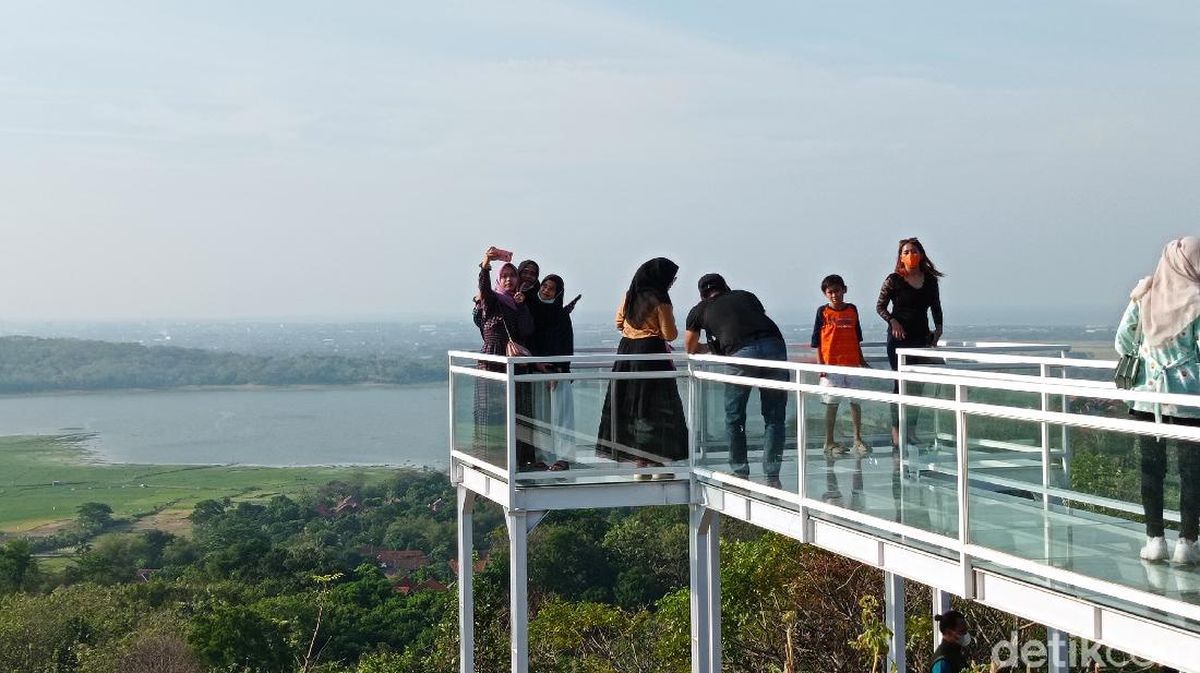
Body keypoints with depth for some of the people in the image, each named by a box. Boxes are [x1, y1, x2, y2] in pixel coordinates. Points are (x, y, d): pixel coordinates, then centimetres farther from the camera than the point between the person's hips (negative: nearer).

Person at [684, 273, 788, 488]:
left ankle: (740, 473, 22)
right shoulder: (745, 296, 29)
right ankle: (772, 478, 10)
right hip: (774, 347, 2)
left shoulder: (700, 310, 24)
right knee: (774, 417, 12)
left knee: (734, 418, 17)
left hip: (742, 354, -2)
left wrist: (710, 347, 55)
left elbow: (690, 348, 35)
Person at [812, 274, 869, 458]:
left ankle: (858, 440, 13)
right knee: (832, 404, 1)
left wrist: (861, 360, 16)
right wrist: (820, 364, -8)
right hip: (831, 365, -3)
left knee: (856, 402, 4)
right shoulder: (823, 312, -1)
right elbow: (817, 341, -1)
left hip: (852, 363, 3)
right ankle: (829, 442, 8)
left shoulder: (852, 310, 9)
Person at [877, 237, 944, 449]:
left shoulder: (930, 280, 7)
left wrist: (938, 328, 5)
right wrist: (893, 321, -14)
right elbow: (880, 306, 0)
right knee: (900, 383, -5)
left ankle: (912, 429, 13)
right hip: (899, 337, -4)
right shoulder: (894, 280, -4)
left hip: (921, 336, 4)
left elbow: (936, 307, 17)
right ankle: (896, 429, 0)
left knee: (918, 384, 6)